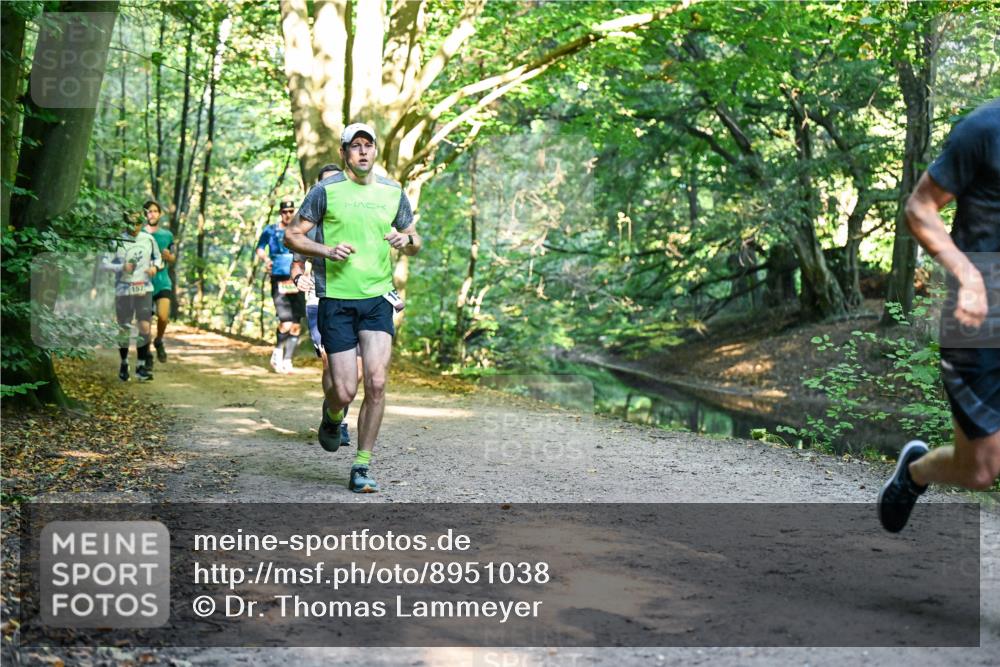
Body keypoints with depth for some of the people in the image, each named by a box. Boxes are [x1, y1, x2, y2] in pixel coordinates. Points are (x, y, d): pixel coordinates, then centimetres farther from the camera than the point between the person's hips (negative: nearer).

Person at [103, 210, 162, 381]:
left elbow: (158, 257, 17)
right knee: (124, 329, 8)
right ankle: (124, 363, 26)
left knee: (145, 327, -7)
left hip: (144, 289, 2)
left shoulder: (149, 239, 3)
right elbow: (106, 263, -5)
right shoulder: (118, 242, -7)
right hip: (123, 290, -2)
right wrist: (122, 267, -21)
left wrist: (155, 267, -4)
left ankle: (141, 365, 2)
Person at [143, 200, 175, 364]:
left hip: (162, 283, 0)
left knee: (163, 317, -17)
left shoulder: (167, 235, 6)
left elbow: (173, 258, 16)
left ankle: (159, 341, 13)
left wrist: (169, 257, -7)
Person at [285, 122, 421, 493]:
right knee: (345, 391, -4)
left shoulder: (393, 193, 9)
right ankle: (331, 415, 35)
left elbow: (415, 245, 19)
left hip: (378, 298, 2)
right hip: (336, 299, -2)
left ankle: (362, 465, 5)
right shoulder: (326, 190, -1)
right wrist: (327, 250, -14)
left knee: (376, 382, -10)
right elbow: (293, 236, 3)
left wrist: (406, 240, -4)